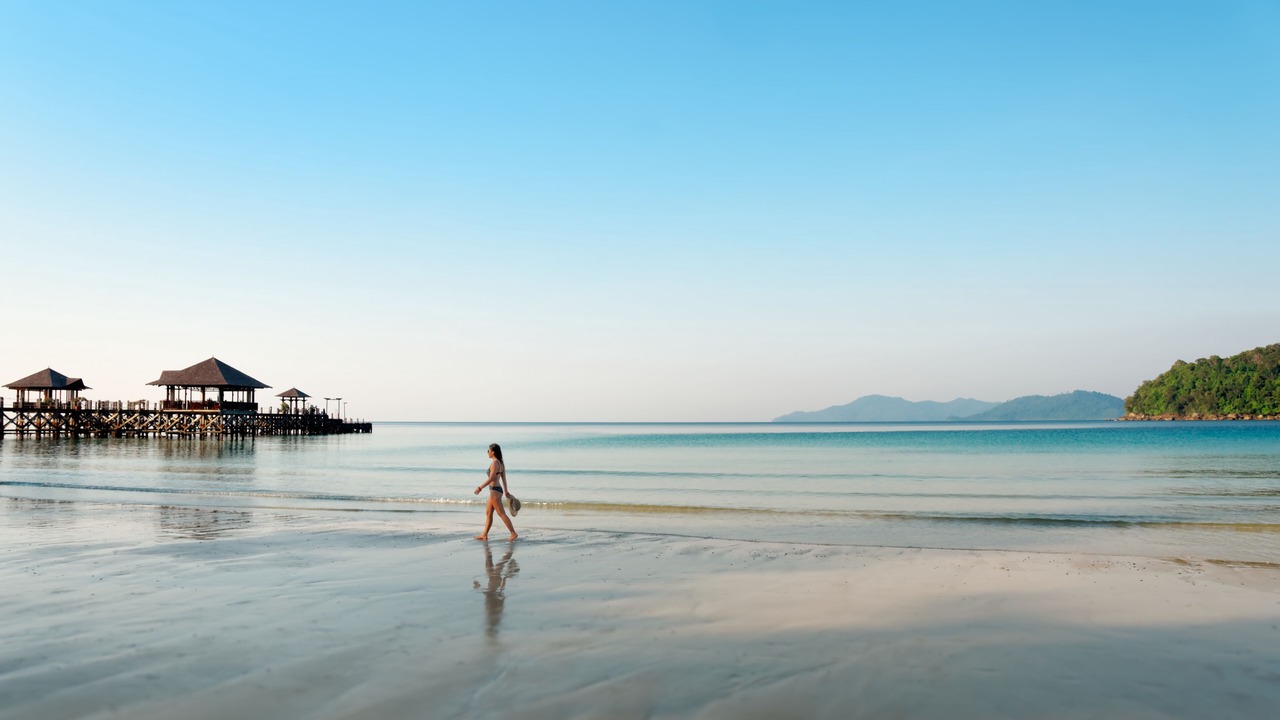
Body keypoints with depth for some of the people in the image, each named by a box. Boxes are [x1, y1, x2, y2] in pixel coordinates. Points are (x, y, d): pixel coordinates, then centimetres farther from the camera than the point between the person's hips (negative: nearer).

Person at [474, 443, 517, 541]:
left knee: (501, 514, -6)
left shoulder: (494, 463, -16)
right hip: (498, 489, 10)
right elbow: (504, 478, 15)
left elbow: (491, 478, -20)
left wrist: (480, 488, -17)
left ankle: (513, 533, -4)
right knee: (488, 513, 14)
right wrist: (506, 492, 19)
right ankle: (484, 535, 19)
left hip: (495, 491, -10)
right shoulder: (501, 463, 11)